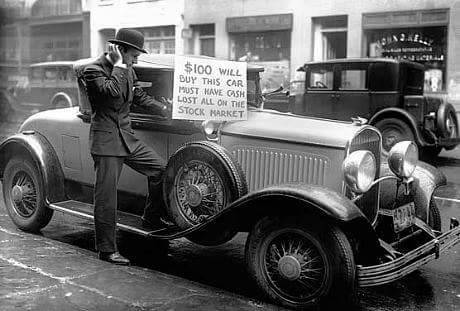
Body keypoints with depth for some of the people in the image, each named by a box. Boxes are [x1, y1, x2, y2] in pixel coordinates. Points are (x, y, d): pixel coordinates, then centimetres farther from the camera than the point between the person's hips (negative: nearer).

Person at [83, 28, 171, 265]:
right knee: (106, 197, -4)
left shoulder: (127, 70, 12)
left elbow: (140, 97, 22)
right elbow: (113, 91, -30)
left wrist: (169, 111, 18)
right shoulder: (93, 70, -12)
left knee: (160, 168, 2)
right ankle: (106, 250, 7)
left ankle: (151, 218, 20)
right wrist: (119, 64, -19)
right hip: (105, 141, -7)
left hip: (127, 137, 8)